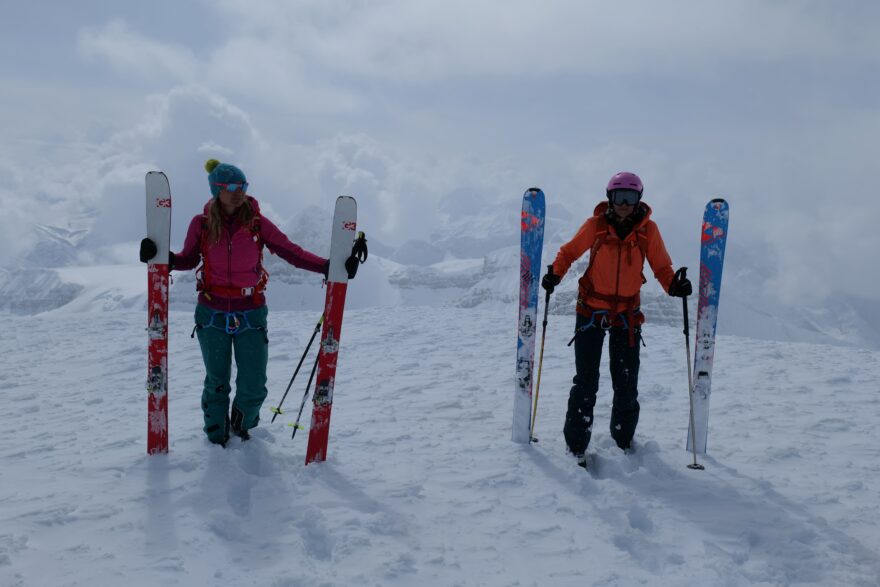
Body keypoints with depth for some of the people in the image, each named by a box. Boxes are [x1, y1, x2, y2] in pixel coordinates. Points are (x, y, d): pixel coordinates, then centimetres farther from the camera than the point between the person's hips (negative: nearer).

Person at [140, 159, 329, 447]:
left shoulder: (257, 223, -7)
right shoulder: (201, 224, -5)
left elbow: (290, 251, -8)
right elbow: (188, 259, 7)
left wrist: (326, 266, -20)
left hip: (251, 315, 0)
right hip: (212, 315, 0)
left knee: (254, 388, 2)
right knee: (216, 382, 13)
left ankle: (242, 421, 36)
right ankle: (216, 433, 39)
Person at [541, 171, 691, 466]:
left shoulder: (648, 229, -5)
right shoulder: (595, 225, -7)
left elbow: (662, 266, -1)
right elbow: (569, 252, 1)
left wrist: (674, 285, -21)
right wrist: (555, 274, -17)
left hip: (627, 313, 1)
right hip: (591, 309, -1)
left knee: (626, 383, 6)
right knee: (585, 382, 0)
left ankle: (623, 439, 28)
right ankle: (576, 443, 12)